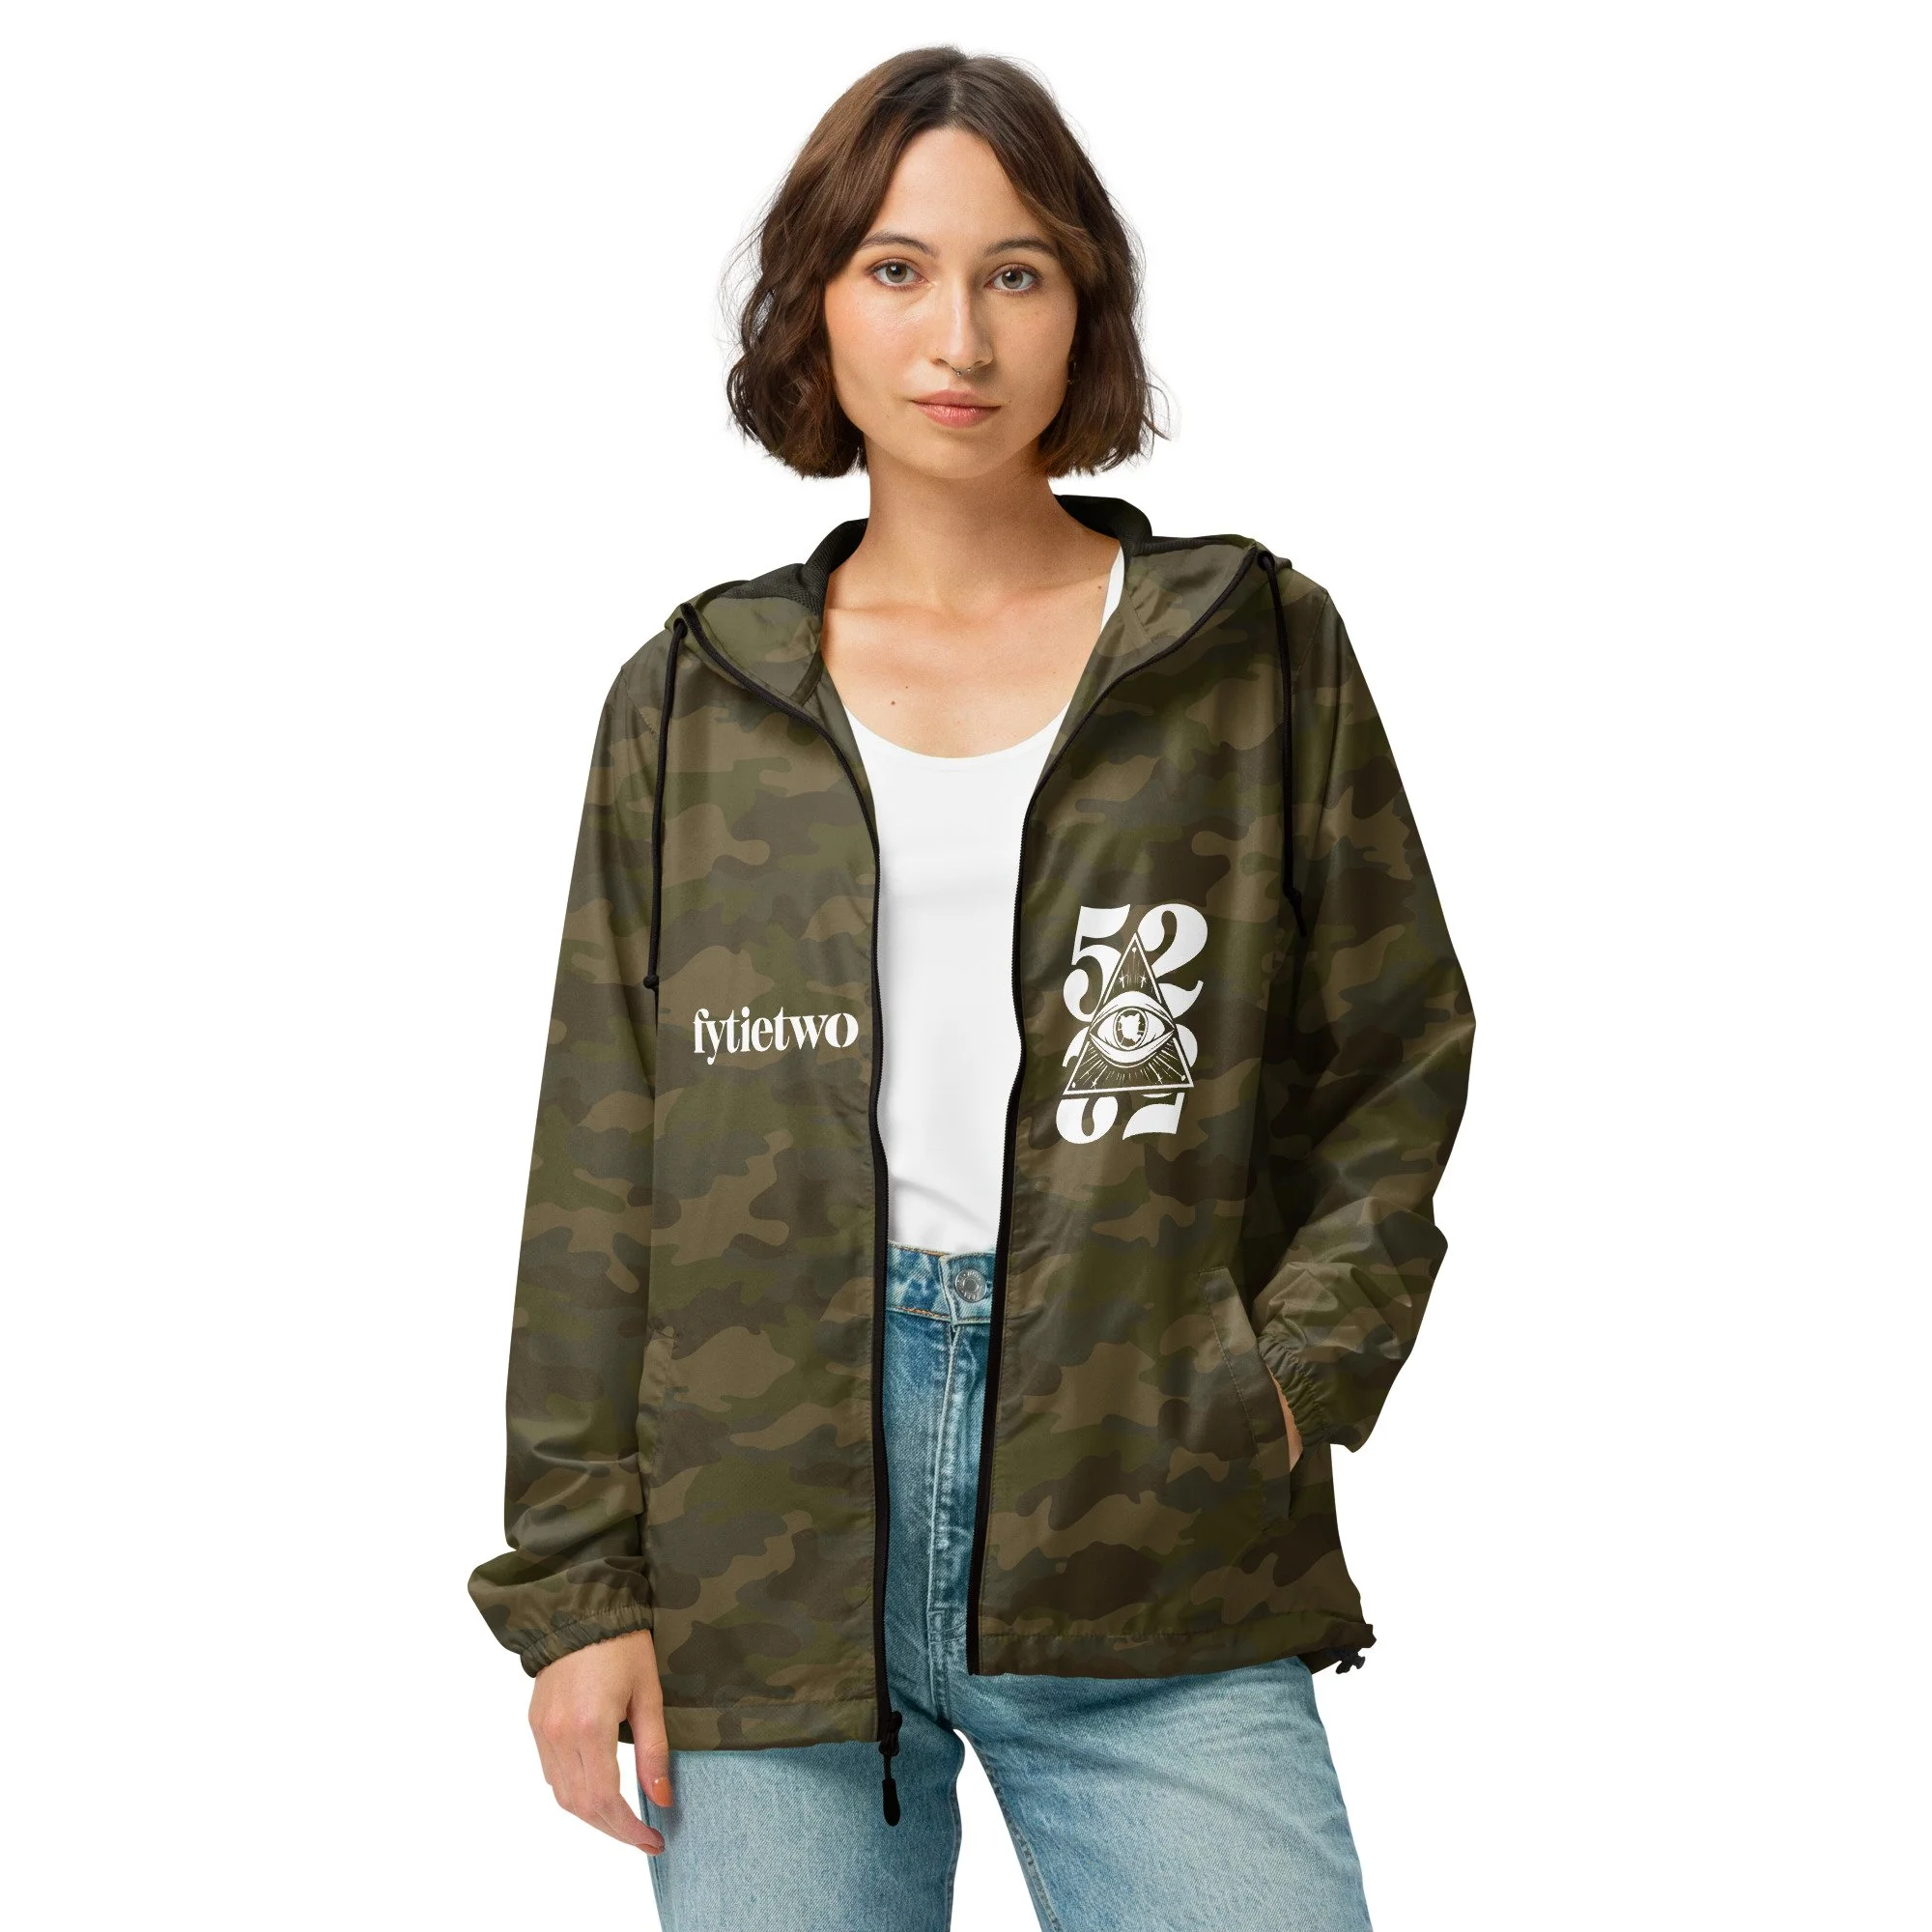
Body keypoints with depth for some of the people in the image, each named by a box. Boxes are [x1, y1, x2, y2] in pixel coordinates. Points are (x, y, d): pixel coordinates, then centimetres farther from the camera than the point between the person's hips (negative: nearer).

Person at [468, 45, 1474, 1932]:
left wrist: (1301, 1370, -3)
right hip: (766, 1549, 1)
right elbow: (601, 1168, 8)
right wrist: (577, 1582, 3)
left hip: (1157, 1564, -1)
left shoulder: (1253, 650, 7)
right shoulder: (695, 699, 9)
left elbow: (1400, 1057, 11)